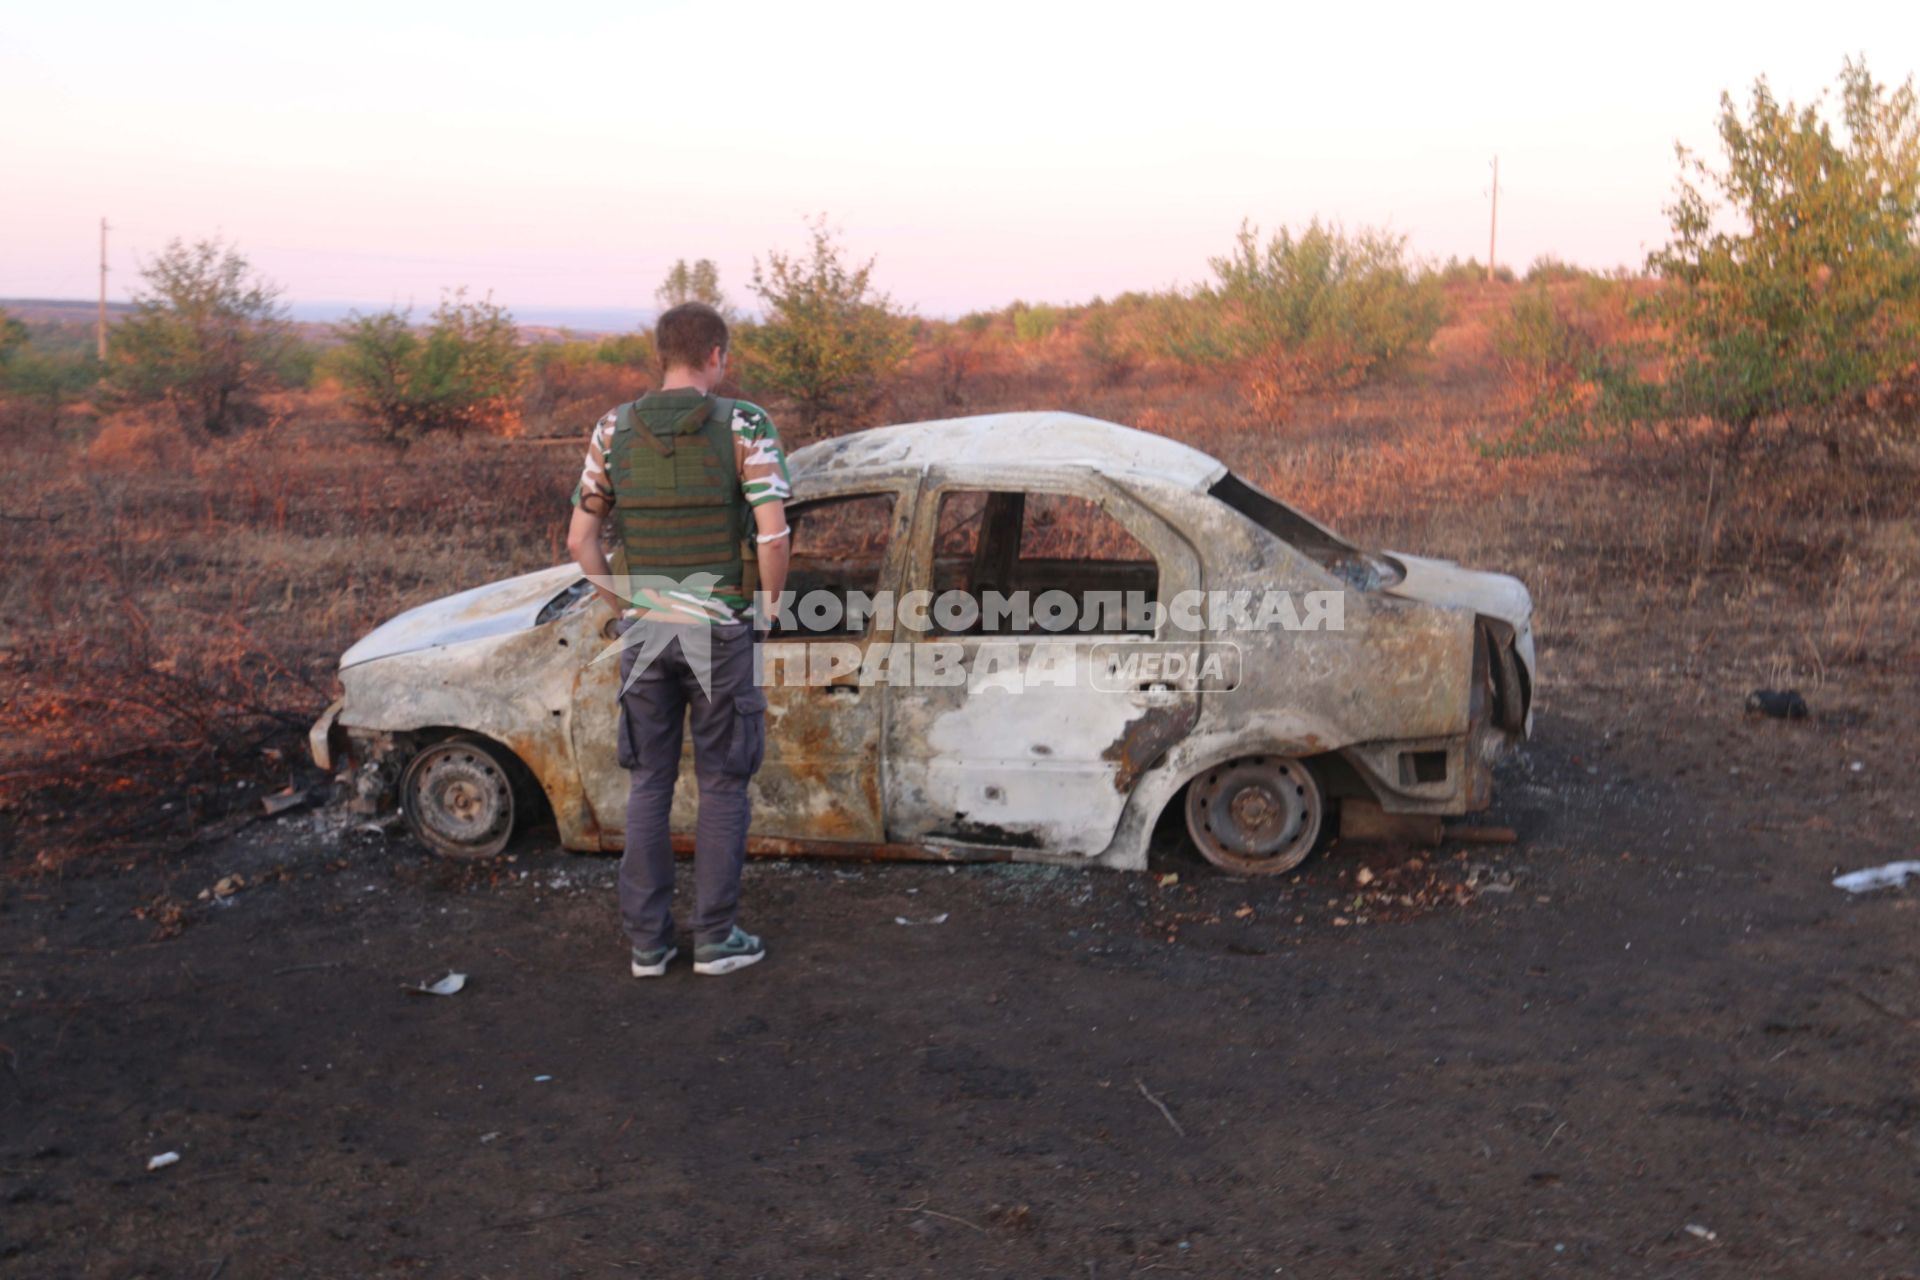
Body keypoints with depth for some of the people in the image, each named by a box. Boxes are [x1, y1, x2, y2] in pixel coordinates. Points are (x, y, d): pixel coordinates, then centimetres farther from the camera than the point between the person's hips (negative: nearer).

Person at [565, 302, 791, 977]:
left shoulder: (614, 430, 2)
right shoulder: (745, 426, -9)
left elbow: (581, 541, 2)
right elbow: (773, 534, -16)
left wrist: (626, 607, 12)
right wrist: (766, 609, -1)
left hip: (644, 632, 3)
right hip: (720, 630, -3)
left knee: (649, 783, 13)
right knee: (722, 784, 8)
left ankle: (647, 940, 17)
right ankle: (716, 938, 14)